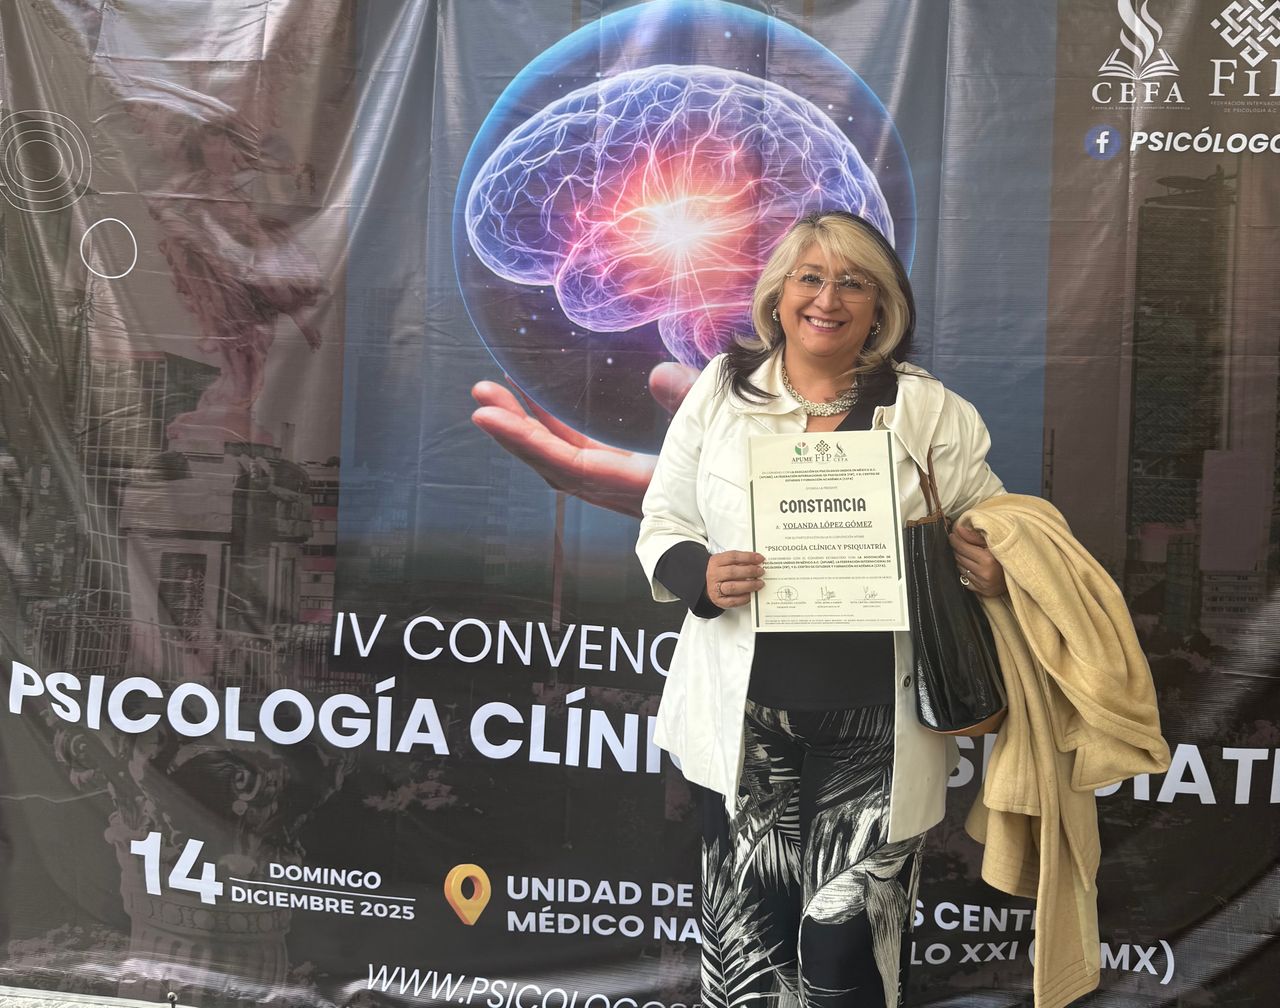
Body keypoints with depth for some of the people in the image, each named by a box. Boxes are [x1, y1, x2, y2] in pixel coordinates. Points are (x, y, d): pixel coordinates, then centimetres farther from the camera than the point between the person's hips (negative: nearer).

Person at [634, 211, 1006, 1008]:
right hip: (747, 718, 1)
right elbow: (663, 523, 9)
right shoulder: (720, 391, 5)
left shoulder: (930, 410, 3)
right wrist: (701, 575, -12)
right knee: (746, 944, 7)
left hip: (877, 728, 0)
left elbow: (992, 535, 8)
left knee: (846, 944, 1)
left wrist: (993, 571, -15)